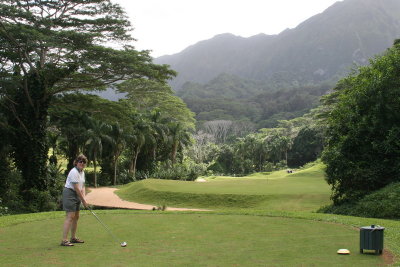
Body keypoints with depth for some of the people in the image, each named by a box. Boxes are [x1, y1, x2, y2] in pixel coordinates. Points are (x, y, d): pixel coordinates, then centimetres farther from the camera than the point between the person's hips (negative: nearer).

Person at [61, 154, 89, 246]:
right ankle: (64, 240, -15)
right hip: (69, 194, -10)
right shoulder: (74, 172, -18)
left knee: (76, 217, 13)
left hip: (76, 195, 10)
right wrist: (83, 201, -14)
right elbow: (76, 188, -19)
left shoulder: (82, 172, 11)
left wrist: (83, 198, -4)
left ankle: (73, 238, 23)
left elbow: (82, 187, 11)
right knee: (70, 217, -15)